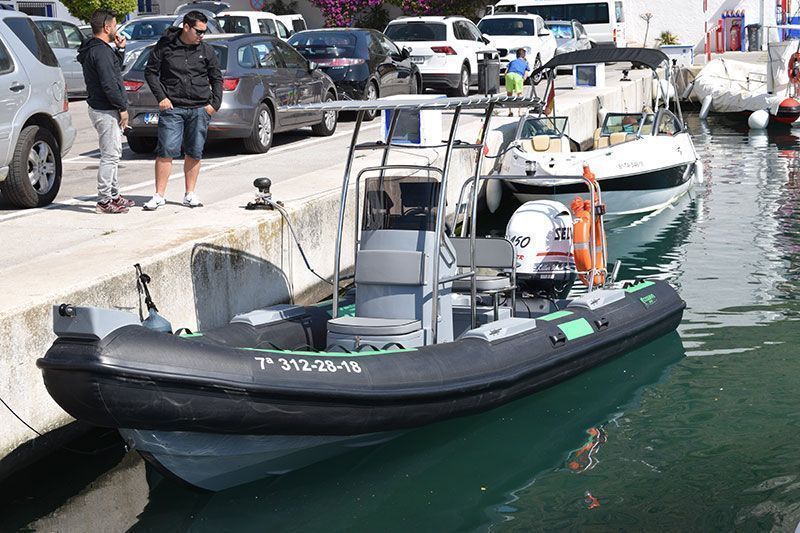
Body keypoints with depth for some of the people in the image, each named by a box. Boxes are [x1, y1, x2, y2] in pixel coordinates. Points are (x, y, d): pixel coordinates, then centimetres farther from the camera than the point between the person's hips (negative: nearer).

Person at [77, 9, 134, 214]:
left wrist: (120, 50, 13)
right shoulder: (101, 51, -18)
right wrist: (122, 107, -15)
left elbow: (115, 71, 24)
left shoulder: (94, 49, 15)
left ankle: (113, 195, 27)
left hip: (103, 109, 11)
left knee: (113, 155, 18)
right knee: (109, 156, -7)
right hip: (106, 111, -11)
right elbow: (109, 84, -23)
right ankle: (104, 201, -4)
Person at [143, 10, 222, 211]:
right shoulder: (165, 47, -1)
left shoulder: (206, 50, 7)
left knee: (194, 153, 6)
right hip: (172, 108, -3)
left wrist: (215, 104, 4)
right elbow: (150, 72, 5)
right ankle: (159, 195, -2)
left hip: (200, 109, 3)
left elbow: (216, 78, 15)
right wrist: (161, 97, -5)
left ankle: (190, 194, 17)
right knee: (166, 151, -8)